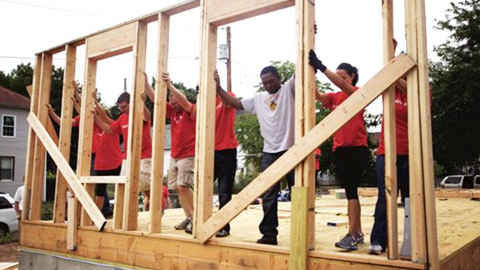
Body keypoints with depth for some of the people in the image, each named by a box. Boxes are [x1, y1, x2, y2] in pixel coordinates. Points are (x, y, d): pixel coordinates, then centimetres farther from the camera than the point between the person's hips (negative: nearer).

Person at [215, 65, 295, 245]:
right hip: (269, 152, 4)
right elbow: (235, 103, 17)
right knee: (268, 196, 4)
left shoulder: (289, 89, 2)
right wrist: (218, 88, 10)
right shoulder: (258, 98, 14)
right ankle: (269, 234, 12)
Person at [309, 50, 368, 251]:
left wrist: (321, 67, -30)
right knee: (351, 190, 11)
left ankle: (351, 235, -12)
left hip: (357, 148, -6)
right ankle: (358, 232, 21)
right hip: (339, 149, 6)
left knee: (351, 189, -13)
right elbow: (317, 95, -8)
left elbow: (342, 85, -22)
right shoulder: (334, 97, 12)